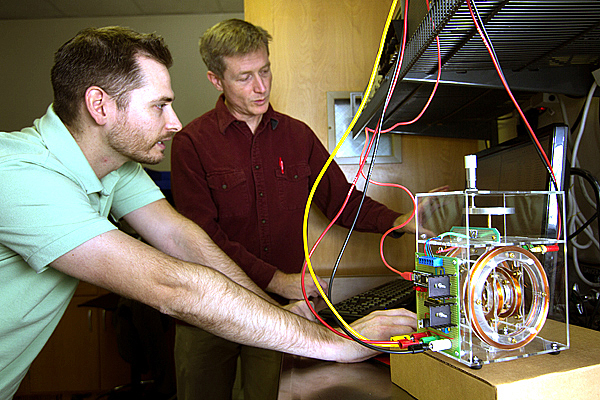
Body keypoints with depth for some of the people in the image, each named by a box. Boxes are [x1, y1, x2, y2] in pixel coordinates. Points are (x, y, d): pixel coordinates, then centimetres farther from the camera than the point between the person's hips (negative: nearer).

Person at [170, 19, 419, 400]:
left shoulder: (298, 135, 6)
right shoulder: (192, 142, -7)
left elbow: (343, 199, 8)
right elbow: (202, 236, -14)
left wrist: (397, 222, -10)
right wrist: (277, 280, -19)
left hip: (279, 306, 2)